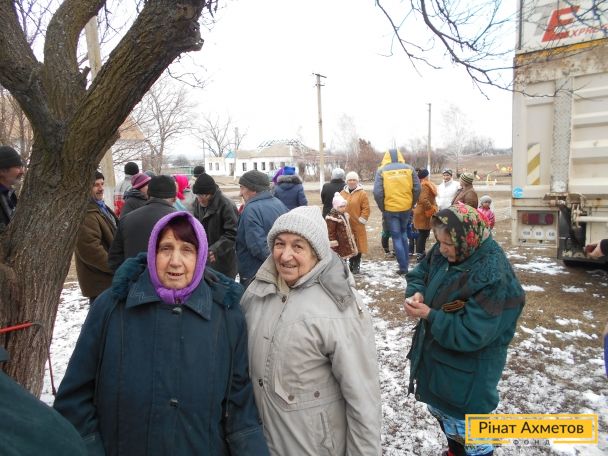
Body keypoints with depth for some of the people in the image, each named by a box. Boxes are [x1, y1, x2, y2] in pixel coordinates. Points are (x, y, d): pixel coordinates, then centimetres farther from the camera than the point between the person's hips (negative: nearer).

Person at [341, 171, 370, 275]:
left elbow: (366, 209, -6)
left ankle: (356, 266, 11)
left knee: (357, 245, 0)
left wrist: (362, 220, -10)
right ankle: (351, 263, 24)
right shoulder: (342, 193, 9)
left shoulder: (362, 193, -3)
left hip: (357, 225, -4)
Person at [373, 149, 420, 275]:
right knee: (403, 233, 24)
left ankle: (403, 267, 8)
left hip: (390, 209, -3)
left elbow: (377, 192, -12)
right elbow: (417, 189, -1)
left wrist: (382, 208, 2)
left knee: (396, 237, 7)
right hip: (406, 207, 3)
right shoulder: (409, 168, 1)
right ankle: (405, 263, 25)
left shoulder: (382, 170, -5)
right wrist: (411, 204, 12)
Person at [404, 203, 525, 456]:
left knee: (467, 430, 13)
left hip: (467, 374, -8)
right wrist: (417, 292, -15)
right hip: (434, 356, 8)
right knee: (441, 411, 31)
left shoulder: (493, 278, -31)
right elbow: (419, 274, 5)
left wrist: (429, 314, -29)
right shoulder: (445, 251, -9)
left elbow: (470, 335, -31)